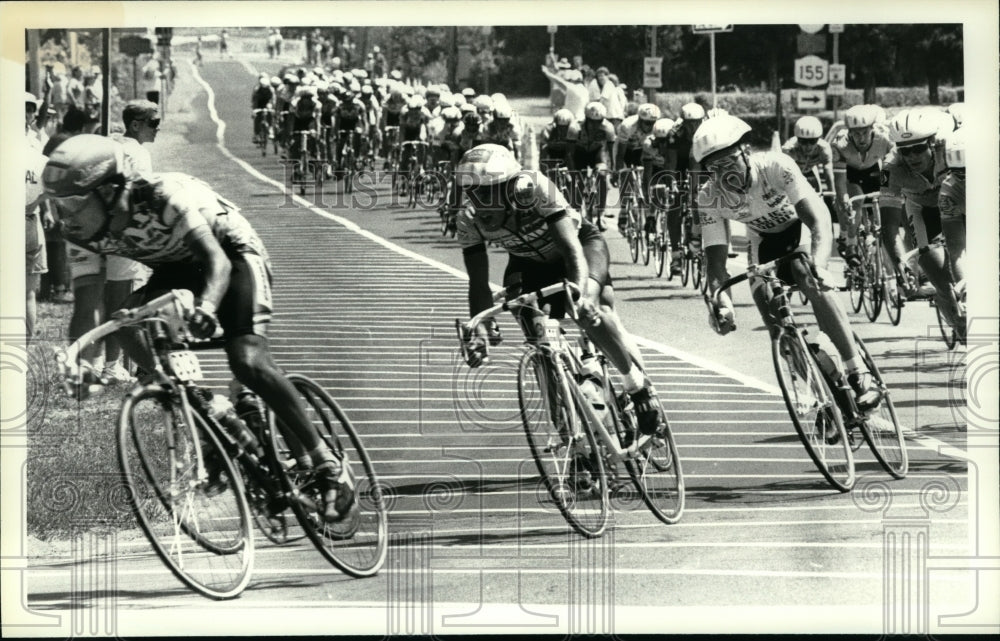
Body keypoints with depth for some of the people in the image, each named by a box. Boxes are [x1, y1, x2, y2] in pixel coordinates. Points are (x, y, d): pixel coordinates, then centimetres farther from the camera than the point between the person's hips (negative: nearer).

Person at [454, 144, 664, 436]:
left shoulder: (538, 191, -37)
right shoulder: (470, 221, -26)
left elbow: (571, 247, -43)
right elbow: (478, 282, -25)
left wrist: (580, 293, -61)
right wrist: (479, 329, -42)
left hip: (582, 242, -4)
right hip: (530, 262, 4)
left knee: (591, 312, -31)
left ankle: (638, 385, -12)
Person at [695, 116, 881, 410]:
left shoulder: (776, 167, -36)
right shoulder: (709, 198, -25)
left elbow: (818, 218, -43)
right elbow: (715, 259, -25)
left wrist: (818, 263, -62)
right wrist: (718, 301, -46)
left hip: (799, 227, -4)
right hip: (765, 240, 4)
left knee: (812, 282, -33)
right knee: (775, 322, -15)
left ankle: (859, 374, -32)